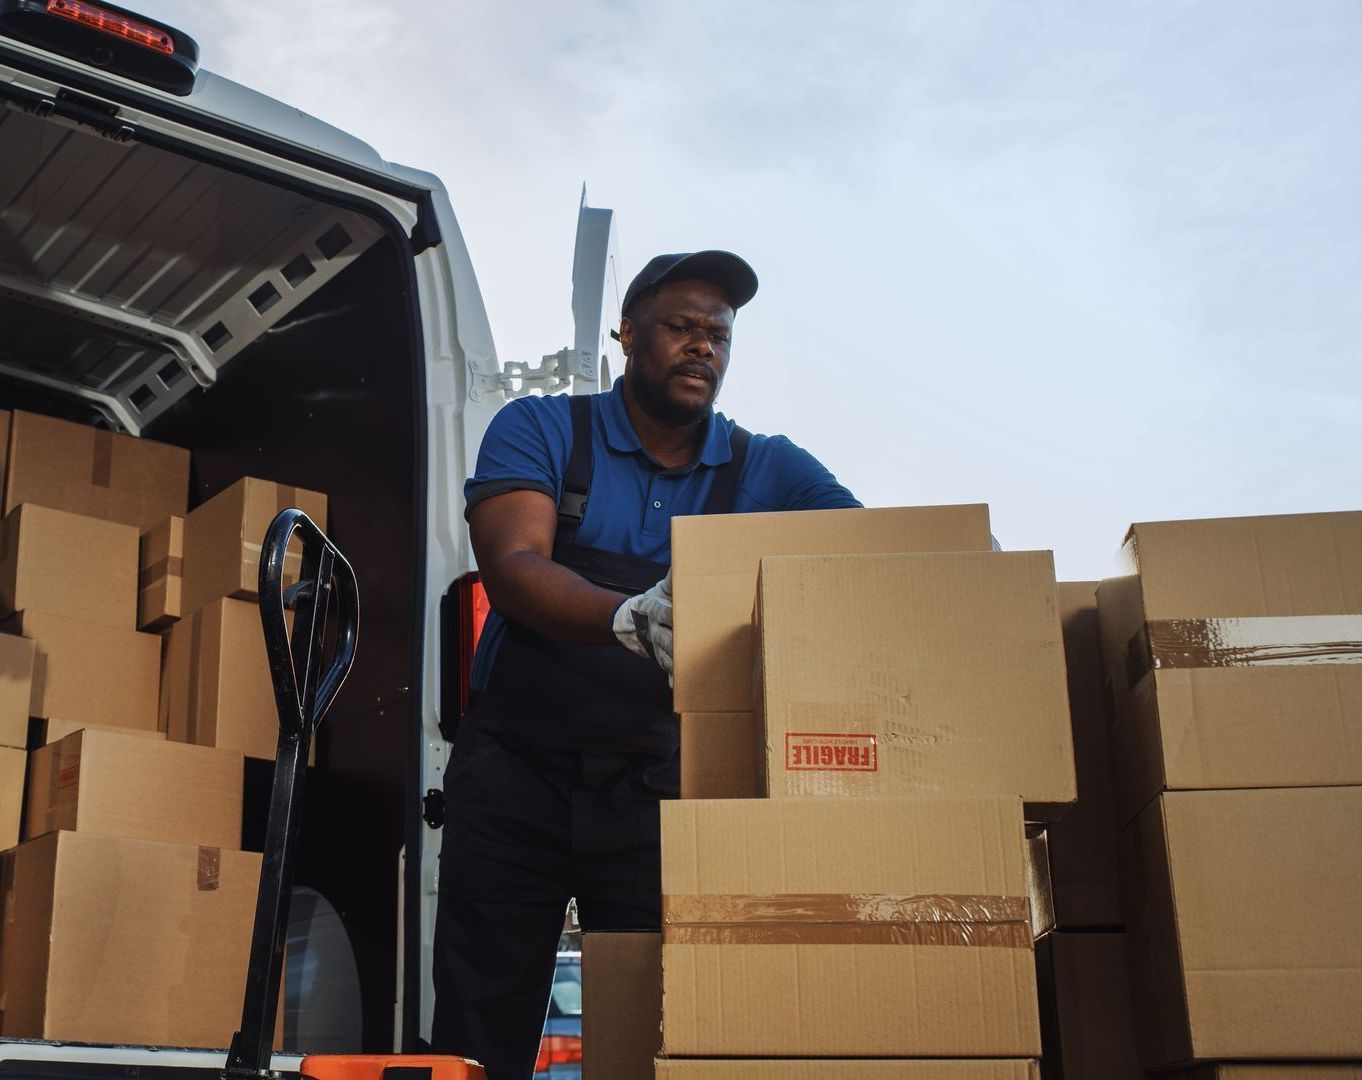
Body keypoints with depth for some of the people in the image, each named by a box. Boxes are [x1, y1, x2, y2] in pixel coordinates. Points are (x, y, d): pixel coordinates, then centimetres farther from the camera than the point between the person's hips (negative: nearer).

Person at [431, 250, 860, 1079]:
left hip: (657, 789, 1)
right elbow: (511, 568, -18)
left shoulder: (766, 470, 4)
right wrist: (630, 618, -37)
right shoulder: (540, 432, -1)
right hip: (517, 773, -1)